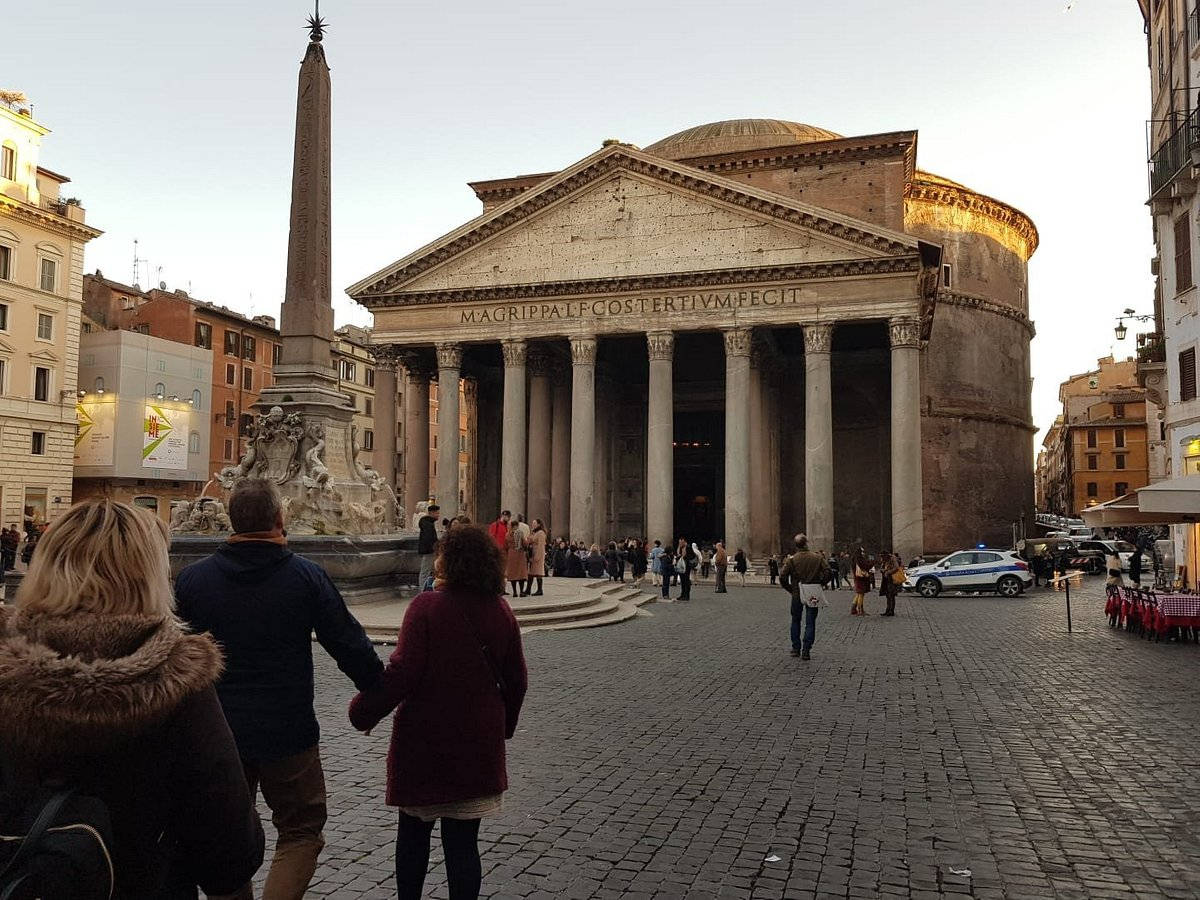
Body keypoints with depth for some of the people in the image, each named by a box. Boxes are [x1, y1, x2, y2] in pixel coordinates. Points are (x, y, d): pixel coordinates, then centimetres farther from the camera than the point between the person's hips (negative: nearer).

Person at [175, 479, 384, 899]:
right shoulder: (307, 576, -11)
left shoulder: (192, 578, -3)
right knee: (301, 832, 12)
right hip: (289, 734, -3)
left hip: (216, 734, 3)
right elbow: (351, 647, -8)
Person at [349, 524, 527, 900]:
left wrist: (364, 710, -6)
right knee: (463, 841, 10)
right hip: (478, 743, 3)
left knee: (413, 831, 18)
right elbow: (516, 680, 7)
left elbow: (402, 671, -20)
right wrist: (504, 725, 23)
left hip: (423, 739, -3)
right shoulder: (500, 612, 0)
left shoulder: (427, 606, -15)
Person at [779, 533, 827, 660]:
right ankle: (806, 651, 1)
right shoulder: (817, 558, -4)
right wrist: (821, 585, 7)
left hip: (797, 594, 0)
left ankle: (796, 648, 20)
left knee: (796, 621, 17)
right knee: (810, 623, 6)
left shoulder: (791, 559, -7)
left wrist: (790, 589, 3)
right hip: (813, 595, 0)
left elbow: (782, 577, -12)